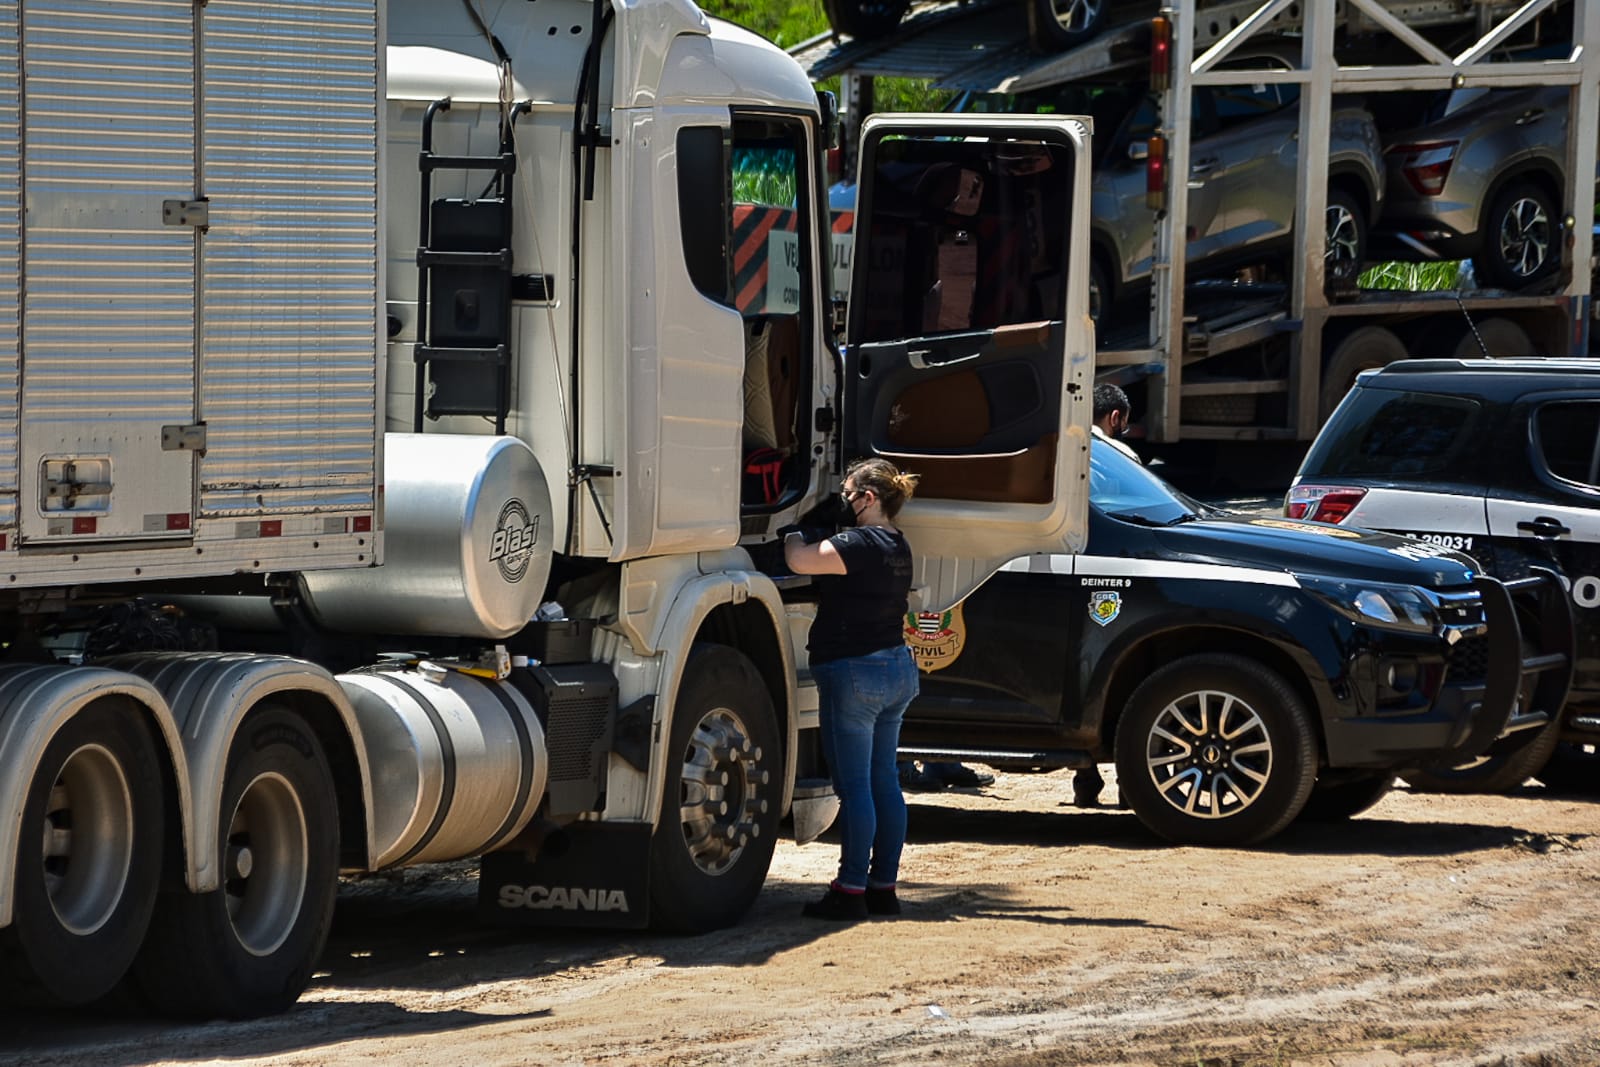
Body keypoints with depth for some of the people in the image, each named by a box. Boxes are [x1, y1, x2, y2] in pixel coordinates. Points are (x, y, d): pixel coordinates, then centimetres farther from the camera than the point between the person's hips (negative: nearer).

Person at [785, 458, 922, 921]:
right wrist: (811, 538, 13)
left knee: (854, 786, -5)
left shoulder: (861, 544, -18)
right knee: (884, 782, 12)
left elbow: (801, 561, -26)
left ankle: (851, 891, -2)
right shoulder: (897, 548, 12)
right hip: (897, 669, 9)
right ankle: (883, 886, 17)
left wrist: (794, 536, -4)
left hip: (854, 672, -9)